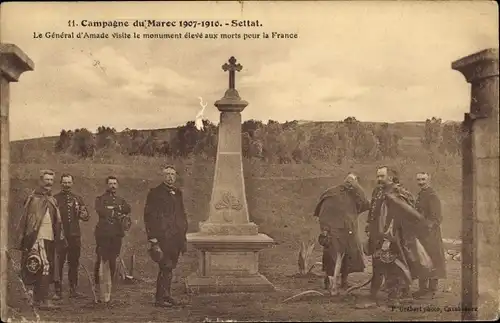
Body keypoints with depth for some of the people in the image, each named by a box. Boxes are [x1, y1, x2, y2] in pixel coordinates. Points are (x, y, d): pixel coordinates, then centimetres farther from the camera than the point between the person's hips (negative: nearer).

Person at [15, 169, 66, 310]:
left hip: (50, 239, 8)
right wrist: (23, 238, -13)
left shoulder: (52, 200, 17)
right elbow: (25, 220, -8)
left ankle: (37, 299, 19)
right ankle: (43, 301, -14)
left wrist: (60, 238, 17)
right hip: (38, 238, -8)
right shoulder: (33, 198, -5)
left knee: (44, 270, 10)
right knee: (44, 267, -15)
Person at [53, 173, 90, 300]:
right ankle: (58, 291, 3)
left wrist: (83, 214, -11)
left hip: (74, 235, 3)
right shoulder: (55, 198, 3)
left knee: (74, 263, 8)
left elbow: (86, 216, 12)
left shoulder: (78, 198, 13)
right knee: (59, 264, -3)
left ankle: (73, 290, 16)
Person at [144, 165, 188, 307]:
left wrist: (183, 237, 17)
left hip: (176, 237, 6)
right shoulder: (155, 193, -4)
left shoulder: (178, 193, 16)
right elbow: (149, 216, -7)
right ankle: (160, 298, -2)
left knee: (170, 266, 10)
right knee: (166, 266, -9)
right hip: (162, 236, -6)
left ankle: (166, 295, 19)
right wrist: (153, 239, -14)